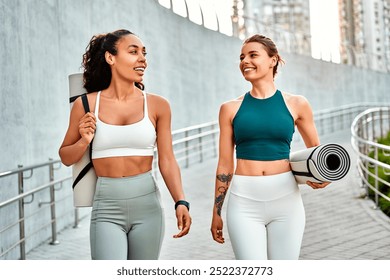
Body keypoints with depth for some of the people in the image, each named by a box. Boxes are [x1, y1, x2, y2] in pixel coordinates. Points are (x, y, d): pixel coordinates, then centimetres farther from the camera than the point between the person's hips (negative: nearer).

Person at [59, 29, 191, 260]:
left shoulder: (157, 105, 1)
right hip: (107, 208, -1)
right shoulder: (87, 105, 0)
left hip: (148, 206, 1)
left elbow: (167, 160, 2)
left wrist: (180, 202, -12)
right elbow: (66, 158, 11)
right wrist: (84, 141, -10)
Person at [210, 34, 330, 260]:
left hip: (286, 200, 1)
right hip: (244, 202, 0)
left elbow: (315, 149, 17)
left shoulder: (296, 105, 4)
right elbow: (225, 165, 8)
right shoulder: (231, 109, 4)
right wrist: (217, 212, 10)